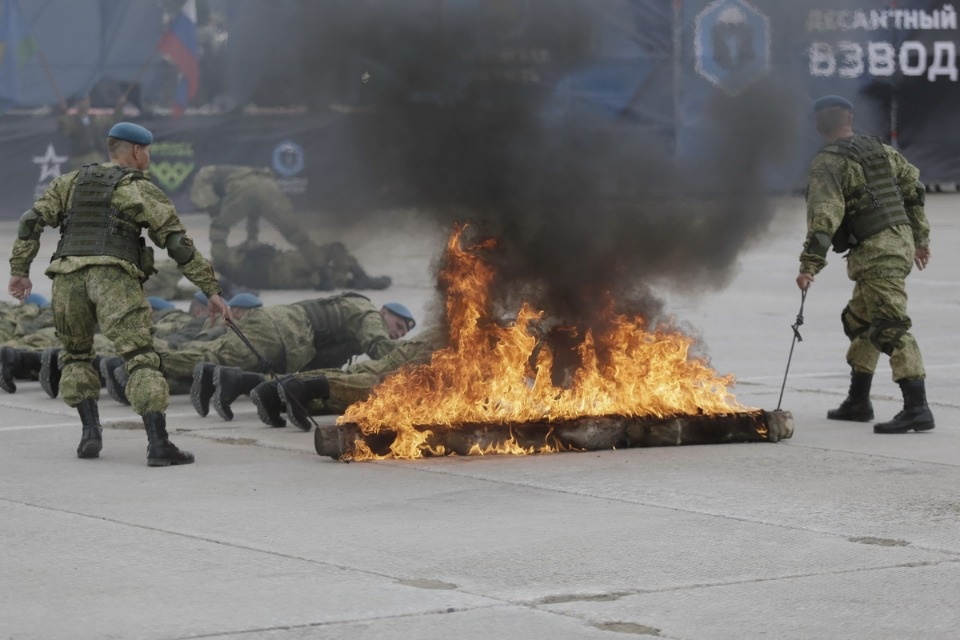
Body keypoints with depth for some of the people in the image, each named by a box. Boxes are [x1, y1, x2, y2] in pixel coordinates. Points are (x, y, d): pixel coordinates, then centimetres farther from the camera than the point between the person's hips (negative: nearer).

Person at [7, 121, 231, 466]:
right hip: (115, 279, -4)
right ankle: (158, 444, -23)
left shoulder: (71, 182, 24)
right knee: (141, 359, -8)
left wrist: (20, 271, 16)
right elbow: (180, 245, 6)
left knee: (76, 356, 25)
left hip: (67, 278, 4)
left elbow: (31, 221, 13)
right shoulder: (143, 191, 12)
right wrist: (212, 291, 8)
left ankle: (91, 432, 8)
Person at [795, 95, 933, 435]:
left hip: (875, 253, -9)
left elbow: (824, 217, -20)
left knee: (891, 328, -13)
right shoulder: (879, 149, 14)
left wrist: (809, 265, -22)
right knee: (858, 321, 20)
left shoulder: (827, 163, -9)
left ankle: (917, 408, -21)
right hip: (900, 241, 9)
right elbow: (914, 187, 19)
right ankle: (857, 402, 26)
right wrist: (921, 237, 26)